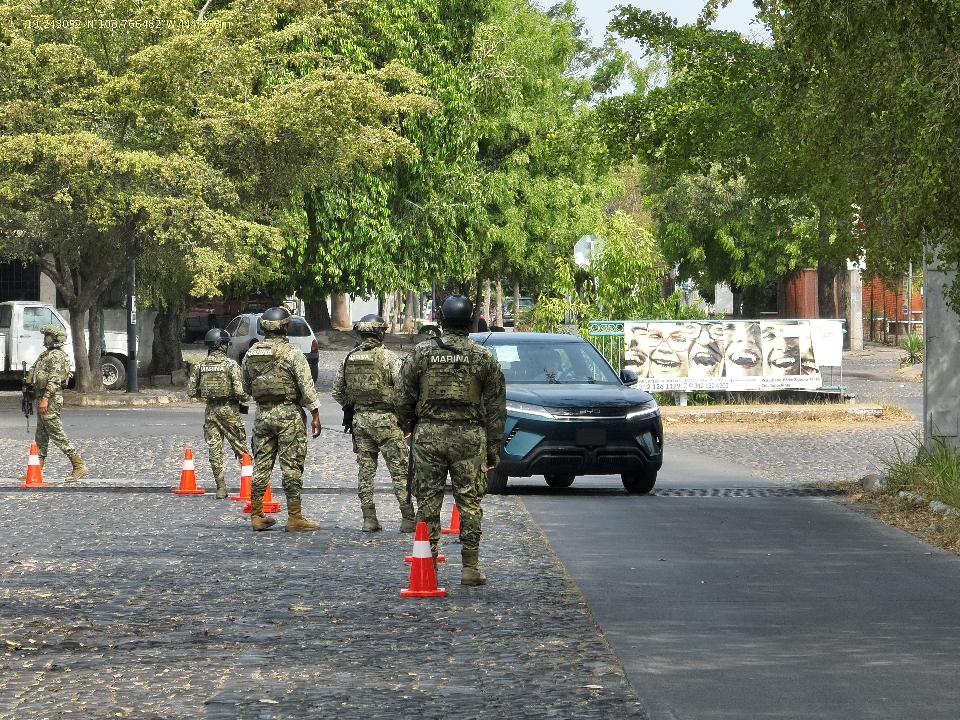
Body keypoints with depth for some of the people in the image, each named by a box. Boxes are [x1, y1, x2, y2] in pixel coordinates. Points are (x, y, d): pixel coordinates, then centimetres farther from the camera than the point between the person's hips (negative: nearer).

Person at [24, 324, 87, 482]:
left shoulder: (57, 356, -14)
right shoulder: (48, 354, 19)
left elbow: (54, 380, -22)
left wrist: (45, 399, -28)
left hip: (51, 399, -11)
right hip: (43, 398, 11)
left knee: (58, 435, -12)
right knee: (41, 437, 13)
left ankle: (79, 466, -14)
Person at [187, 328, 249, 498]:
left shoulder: (199, 366, 1)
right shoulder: (231, 364, -11)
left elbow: (191, 391, 3)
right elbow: (239, 390, -18)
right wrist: (244, 398, 4)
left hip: (210, 410, 3)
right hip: (229, 409, -3)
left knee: (214, 450, 6)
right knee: (240, 447, 8)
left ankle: (221, 488, 5)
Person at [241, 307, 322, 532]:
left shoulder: (251, 354, 6)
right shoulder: (292, 354, -10)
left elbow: (246, 387, 15)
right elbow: (307, 386, -13)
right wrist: (315, 415, -9)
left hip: (262, 414, 5)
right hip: (289, 413, -5)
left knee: (261, 464, 10)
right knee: (292, 466, -3)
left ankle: (256, 515, 13)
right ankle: (295, 517, -3)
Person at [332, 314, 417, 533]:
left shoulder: (349, 359, 6)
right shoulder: (388, 358, -11)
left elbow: (337, 391, 12)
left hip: (360, 420, 5)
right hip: (385, 420, -5)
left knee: (365, 472, 10)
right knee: (399, 471, 0)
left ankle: (369, 519, 9)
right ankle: (408, 519, -3)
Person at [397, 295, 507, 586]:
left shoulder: (420, 353, 1)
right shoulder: (483, 357, 1)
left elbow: (403, 399, 3)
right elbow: (496, 407, 4)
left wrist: (412, 427, 22)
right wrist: (493, 448, 10)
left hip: (428, 434, 0)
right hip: (469, 436, 0)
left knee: (428, 501, 7)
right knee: (470, 502, 5)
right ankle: (470, 567, 4)